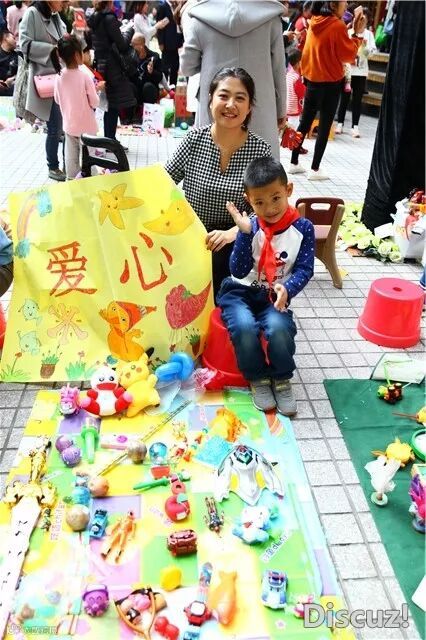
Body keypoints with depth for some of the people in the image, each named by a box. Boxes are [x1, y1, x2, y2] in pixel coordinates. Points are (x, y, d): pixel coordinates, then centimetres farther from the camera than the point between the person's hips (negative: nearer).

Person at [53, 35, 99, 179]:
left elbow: (58, 100, 6)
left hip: (69, 124, 5)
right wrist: (95, 90, 4)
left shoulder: (59, 77, -4)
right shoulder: (84, 76, -19)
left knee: (71, 156, 14)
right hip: (86, 126, -5)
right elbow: (94, 103, -14)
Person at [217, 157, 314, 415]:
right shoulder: (250, 226, -6)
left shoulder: (303, 228, -5)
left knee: (279, 328, -32)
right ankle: (257, 378, -3)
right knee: (245, 327, -32)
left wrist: (287, 289, -27)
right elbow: (239, 271, -14)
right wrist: (245, 233, -26)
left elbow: (305, 269, -6)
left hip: (274, 297, 0)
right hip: (240, 292, 0)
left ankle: (282, 379, -2)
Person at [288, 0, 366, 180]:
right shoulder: (337, 25, -16)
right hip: (331, 83, -7)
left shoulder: (314, 22, 5)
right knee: (325, 126, 1)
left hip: (312, 80, 7)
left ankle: (294, 163, 18)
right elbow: (348, 55, -12)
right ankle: (315, 169, 4)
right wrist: (357, 34, -5)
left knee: (305, 122, 13)